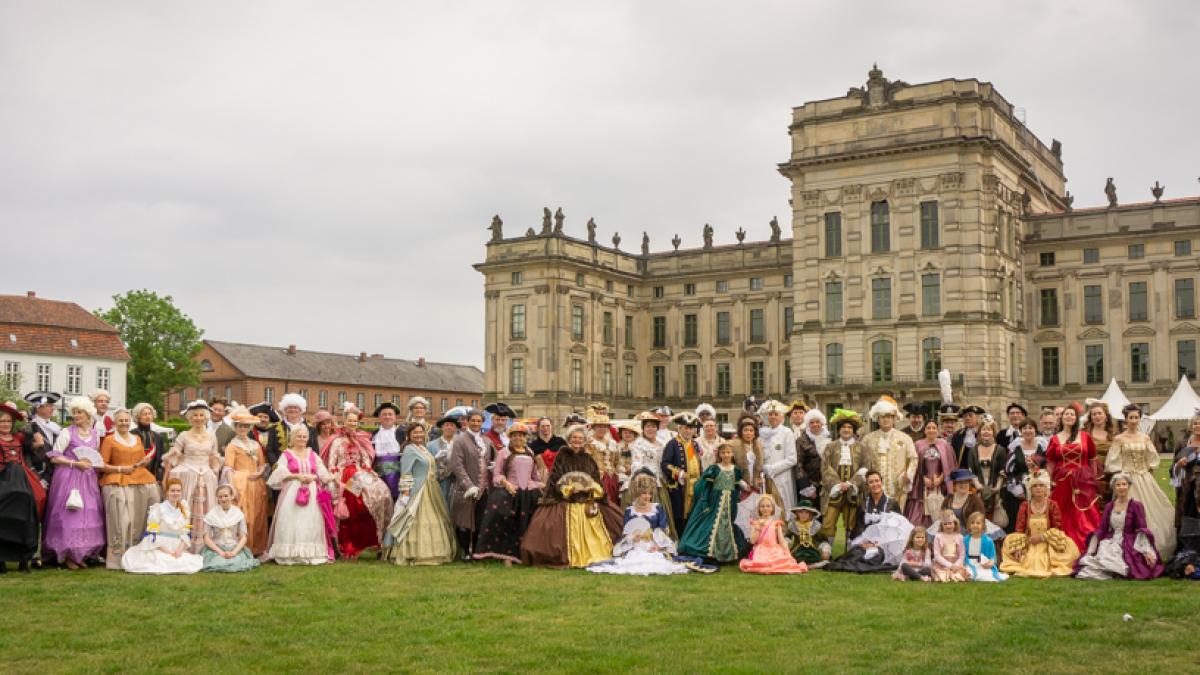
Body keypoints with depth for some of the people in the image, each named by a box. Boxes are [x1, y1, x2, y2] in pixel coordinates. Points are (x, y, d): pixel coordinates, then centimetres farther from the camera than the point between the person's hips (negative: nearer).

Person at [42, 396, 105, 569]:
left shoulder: (95, 435, 12)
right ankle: (67, 555, 3)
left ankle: (81, 554, 12)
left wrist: (90, 464, 4)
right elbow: (54, 457, -6)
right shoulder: (67, 433, -3)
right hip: (68, 478, -5)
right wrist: (75, 463, -13)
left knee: (88, 515, 2)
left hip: (88, 479, 5)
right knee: (69, 515, -6)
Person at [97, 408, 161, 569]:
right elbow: (101, 466, -1)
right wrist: (120, 469, -12)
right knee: (121, 522, -12)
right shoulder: (109, 440, 6)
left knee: (139, 521, -1)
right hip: (117, 485, -5)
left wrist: (144, 462, 5)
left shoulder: (137, 439, 21)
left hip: (141, 483, 5)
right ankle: (118, 558, -8)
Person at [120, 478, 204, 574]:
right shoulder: (158, 508, -5)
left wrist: (179, 550, -10)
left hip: (177, 549, 5)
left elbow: (186, 534, 9)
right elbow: (152, 534, -8)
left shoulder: (184, 511, 10)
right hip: (158, 549, -5)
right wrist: (167, 552, -15)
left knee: (196, 563, -20)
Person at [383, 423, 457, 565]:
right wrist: (405, 492, -22)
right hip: (417, 491, -9)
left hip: (430, 492, 9)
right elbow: (405, 473, -16)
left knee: (431, 522, 12)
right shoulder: (410, 449, -10)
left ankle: (429, 552, 19)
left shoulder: (424, 448, 15)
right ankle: (412, 554, -4)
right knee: (415, 522, -8)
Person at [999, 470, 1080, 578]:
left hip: (1048, 544, -1)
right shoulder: (1025, 505, 5)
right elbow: (1019, 528, -1)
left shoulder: (1052, 505, 1)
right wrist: (1018, 547, -15)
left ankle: (1053, 566, -13)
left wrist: (1042, 537, -16)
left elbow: (1058, 527, -3)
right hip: (1029, 544, 1)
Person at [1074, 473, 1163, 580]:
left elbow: (1142, 529, -7)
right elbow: (1101, 529, 12)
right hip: (1110, 544, 4)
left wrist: (1147, 551, -20)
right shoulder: (1109, 506, 13)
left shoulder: (1136, 505, 0)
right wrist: (1090, 550, 4)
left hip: (1129, 546, -4)